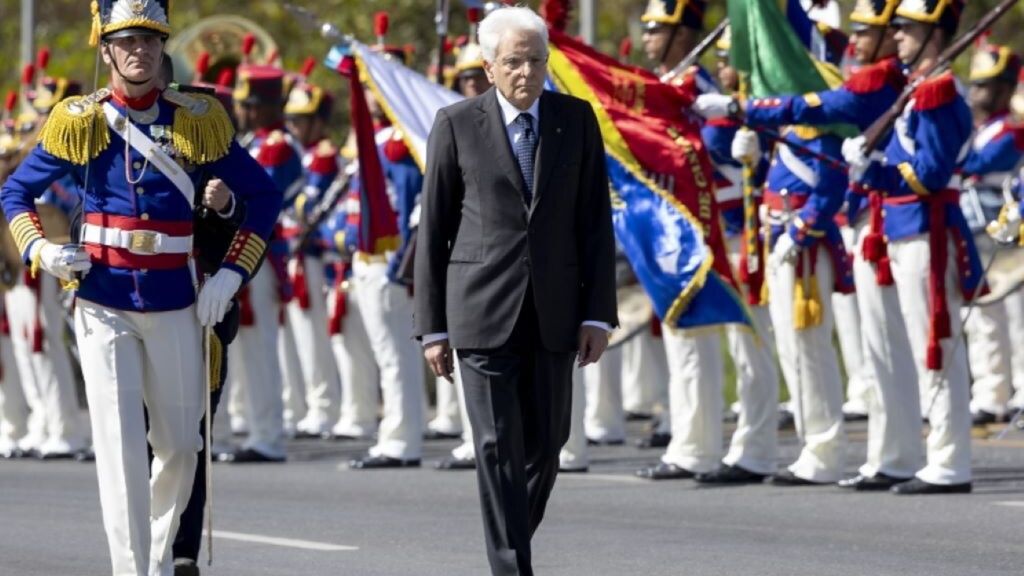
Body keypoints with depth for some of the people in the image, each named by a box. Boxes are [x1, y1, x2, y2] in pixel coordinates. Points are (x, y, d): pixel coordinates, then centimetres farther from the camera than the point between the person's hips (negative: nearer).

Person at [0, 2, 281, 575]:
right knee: (121, 449, -10)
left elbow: (263, 195, 9)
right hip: (104, 307, -2)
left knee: (180, 446, 10)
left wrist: (232, 274, 0)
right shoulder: (81, 122, -1)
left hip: (176, 307, 2)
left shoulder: (198, 120, 1)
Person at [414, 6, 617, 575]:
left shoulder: (577, 120, 6)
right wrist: (432, 326, -1)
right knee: (498, 447, -7)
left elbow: (596, 221, 6)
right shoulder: (456, 124, 0)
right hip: (483, 311, -3)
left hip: (553, 312, 3)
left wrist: (598, 313, -1)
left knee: (545, 444, 8)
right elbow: (433, 230, 2)